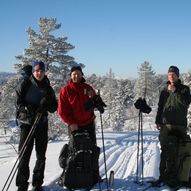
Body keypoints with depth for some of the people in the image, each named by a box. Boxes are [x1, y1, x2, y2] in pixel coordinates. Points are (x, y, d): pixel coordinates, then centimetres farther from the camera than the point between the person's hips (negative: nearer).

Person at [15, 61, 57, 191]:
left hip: (42, 123, 3)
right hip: (27, 122, -3)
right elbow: (18, 101, -5)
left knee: (41, 155, 8)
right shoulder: (25, 84, -1)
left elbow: (54, 107, 6)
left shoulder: (47, 87, 7)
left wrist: (47, 104, -15)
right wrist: (26, 108, -24)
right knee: (24, 154, -5)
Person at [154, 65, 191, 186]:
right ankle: (163, 175, 7)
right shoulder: (164, 91, 14)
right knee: (165, 152, 2)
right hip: (166, 125, 2)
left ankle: (176, 176, 7)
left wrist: (174, 91, -15)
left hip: (180, 125, -2)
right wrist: (158, 121, 11)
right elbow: (160, 107, 18)